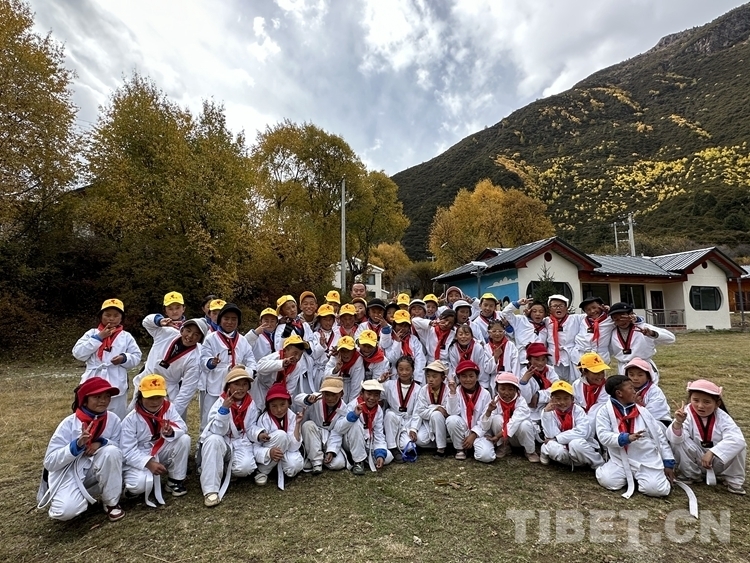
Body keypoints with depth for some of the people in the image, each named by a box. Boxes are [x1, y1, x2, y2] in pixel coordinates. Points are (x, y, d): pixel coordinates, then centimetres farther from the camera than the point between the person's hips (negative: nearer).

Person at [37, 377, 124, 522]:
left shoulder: (113, 420, -8)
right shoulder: (69, 423, -14)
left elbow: (118, 448, -3)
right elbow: (49, 462, -15)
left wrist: (102, 442, -23)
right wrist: (78, 444, -31)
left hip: (96, 473, 2)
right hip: (69, 474, -2)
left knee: (111, 451, -30)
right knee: (66, 510, -31)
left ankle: (111, 503, -10)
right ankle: (78, 496, 8)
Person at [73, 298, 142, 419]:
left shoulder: (126, 337, 4)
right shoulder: (92, 333, 5)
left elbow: (136, 357, 5)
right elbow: (78, 353, -4)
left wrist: (124, 358, -16)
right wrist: (98, 338, -10)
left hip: (117, 388, 0)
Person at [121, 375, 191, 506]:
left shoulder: (169, 408, -8)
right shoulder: (130, 419, -17)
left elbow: (182, 428, -15)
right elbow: (127, 451, -18)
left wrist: (171, 432, -39)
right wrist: (148, 463, -32)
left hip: (162, 453, 4)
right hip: (139, 459, -3)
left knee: (184, 439, -22)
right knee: (139, 484, -32)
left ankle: (175, 481, -4)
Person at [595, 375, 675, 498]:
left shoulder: (642, 411, 5)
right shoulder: (605, 411, -6)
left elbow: (660, 435, 10)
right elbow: (603, 436, -16)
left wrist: (668, 463, 7)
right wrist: (626, 438, -30)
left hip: (647, 460, 1)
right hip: (621, 461, -1)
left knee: (656, 489, -23)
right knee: (607, 481, -23)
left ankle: (639, 476, 13)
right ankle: (628, 475, 10)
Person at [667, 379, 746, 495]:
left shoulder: (722, 417, -14)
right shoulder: (687, 414, -19)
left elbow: (736, 439, -32)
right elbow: (674, 439, -32)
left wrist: (711, 453, -40)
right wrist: (678, 423, -53)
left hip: (719, 461, 1)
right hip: (695, 461, -1)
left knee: (739, 445, -23)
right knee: (679, 443, -29)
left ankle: (734, 480, 2)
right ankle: (690, 475, -1)